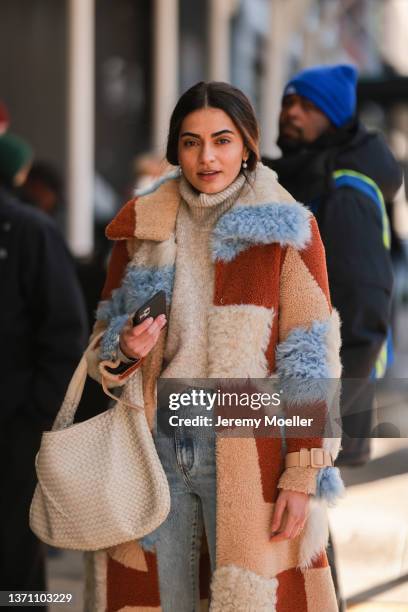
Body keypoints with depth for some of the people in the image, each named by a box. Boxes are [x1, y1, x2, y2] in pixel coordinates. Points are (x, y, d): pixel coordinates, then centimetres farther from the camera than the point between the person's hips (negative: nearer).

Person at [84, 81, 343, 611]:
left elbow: (310, 363, -5)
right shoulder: (141, 227, 8)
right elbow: (104, 338, 16)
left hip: (249, 450, -3)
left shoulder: (287, 229, -2)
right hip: (154, 443, 3)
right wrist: (126, 349, -8)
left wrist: (303, 476, -12)